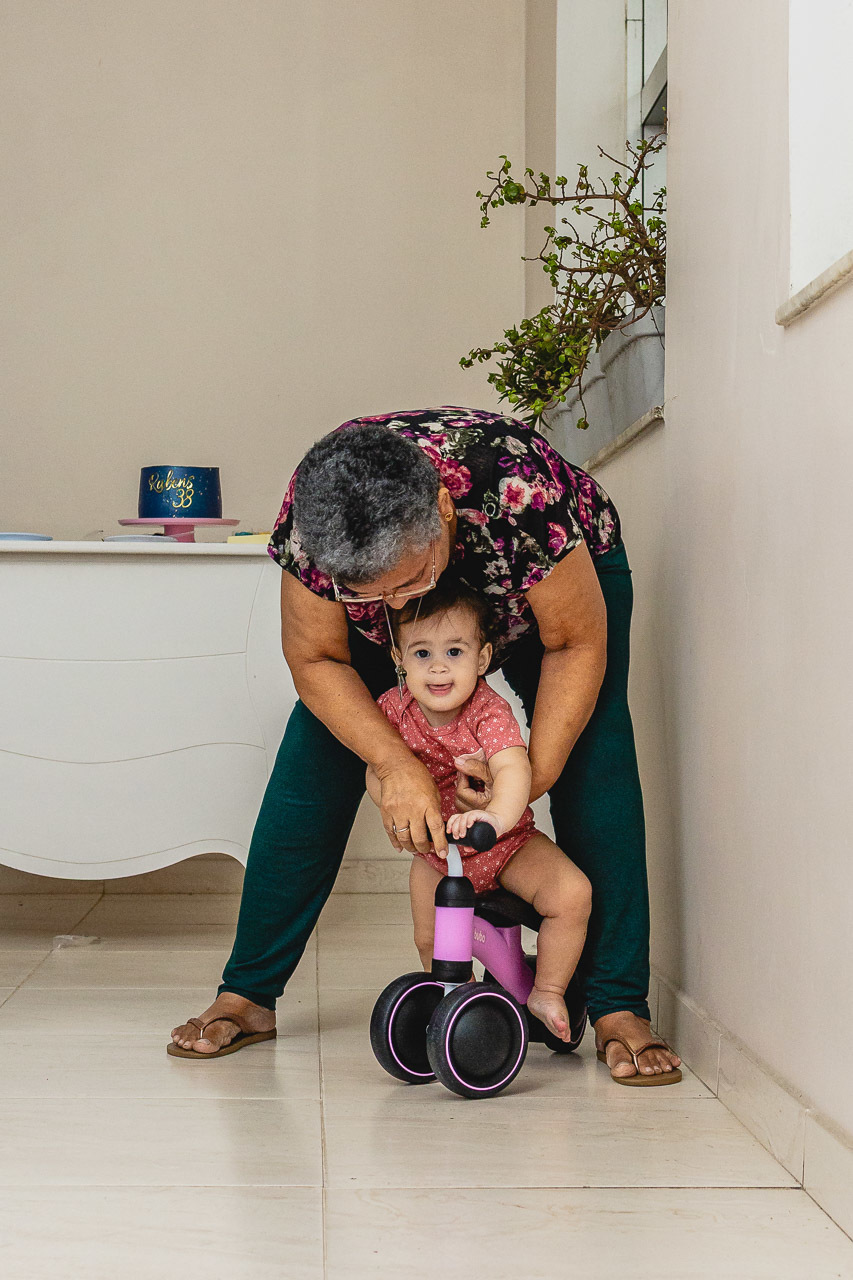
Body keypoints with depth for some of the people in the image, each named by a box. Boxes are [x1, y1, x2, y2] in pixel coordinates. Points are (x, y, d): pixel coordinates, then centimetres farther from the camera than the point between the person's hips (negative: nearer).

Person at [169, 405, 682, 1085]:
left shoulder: (520, 488, -44)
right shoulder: (308, 521, -37)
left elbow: (576, 644, -29)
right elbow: (316, 659, -21)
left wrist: (535, 774, -35)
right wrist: (398, 766, -33)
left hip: (569, 570, -2)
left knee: (594, 766, -20)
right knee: (314, 763, -9)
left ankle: (619, 1008, -12)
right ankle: (247, 994, 3)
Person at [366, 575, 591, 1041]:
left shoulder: (489, 710, -26)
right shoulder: (393, 708, -13)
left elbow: (514, 768, -43)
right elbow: (375, 771, -4)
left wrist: (497, 815, -64)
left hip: (507, 844, -3)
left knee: (572, 894, -21)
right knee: (429, 942, 3)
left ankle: (547, 993, -1)